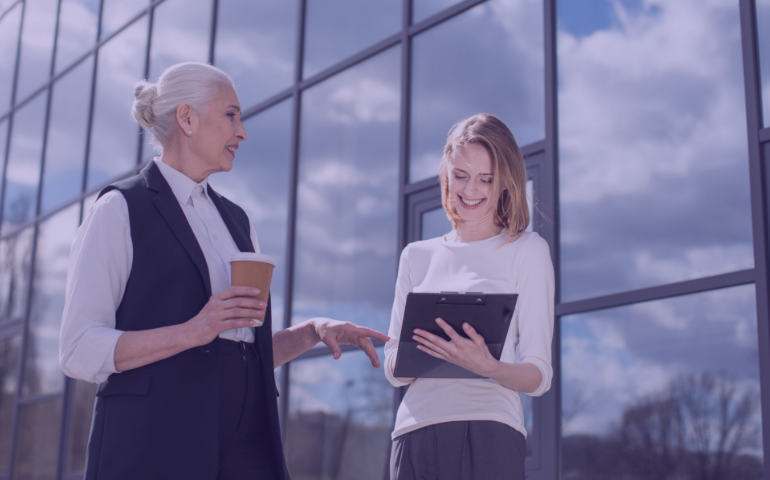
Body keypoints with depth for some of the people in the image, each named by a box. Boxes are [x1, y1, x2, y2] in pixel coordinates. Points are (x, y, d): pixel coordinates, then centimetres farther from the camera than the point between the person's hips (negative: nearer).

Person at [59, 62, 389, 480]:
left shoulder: (236, 220, 19)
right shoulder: (119, 210, -1)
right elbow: (80, 351, -9)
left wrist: (313, 330, 3)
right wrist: (190, 332, -19)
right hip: (154, 443, -5)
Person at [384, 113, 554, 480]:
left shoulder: (527, 250, 6)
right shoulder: (416, 256, 16)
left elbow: (539, 375, 1)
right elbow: (394, 369, 13)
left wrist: (486, 366, -20)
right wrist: (424, 351, -10)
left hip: (488, 435, -3)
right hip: (414, 433, 3)